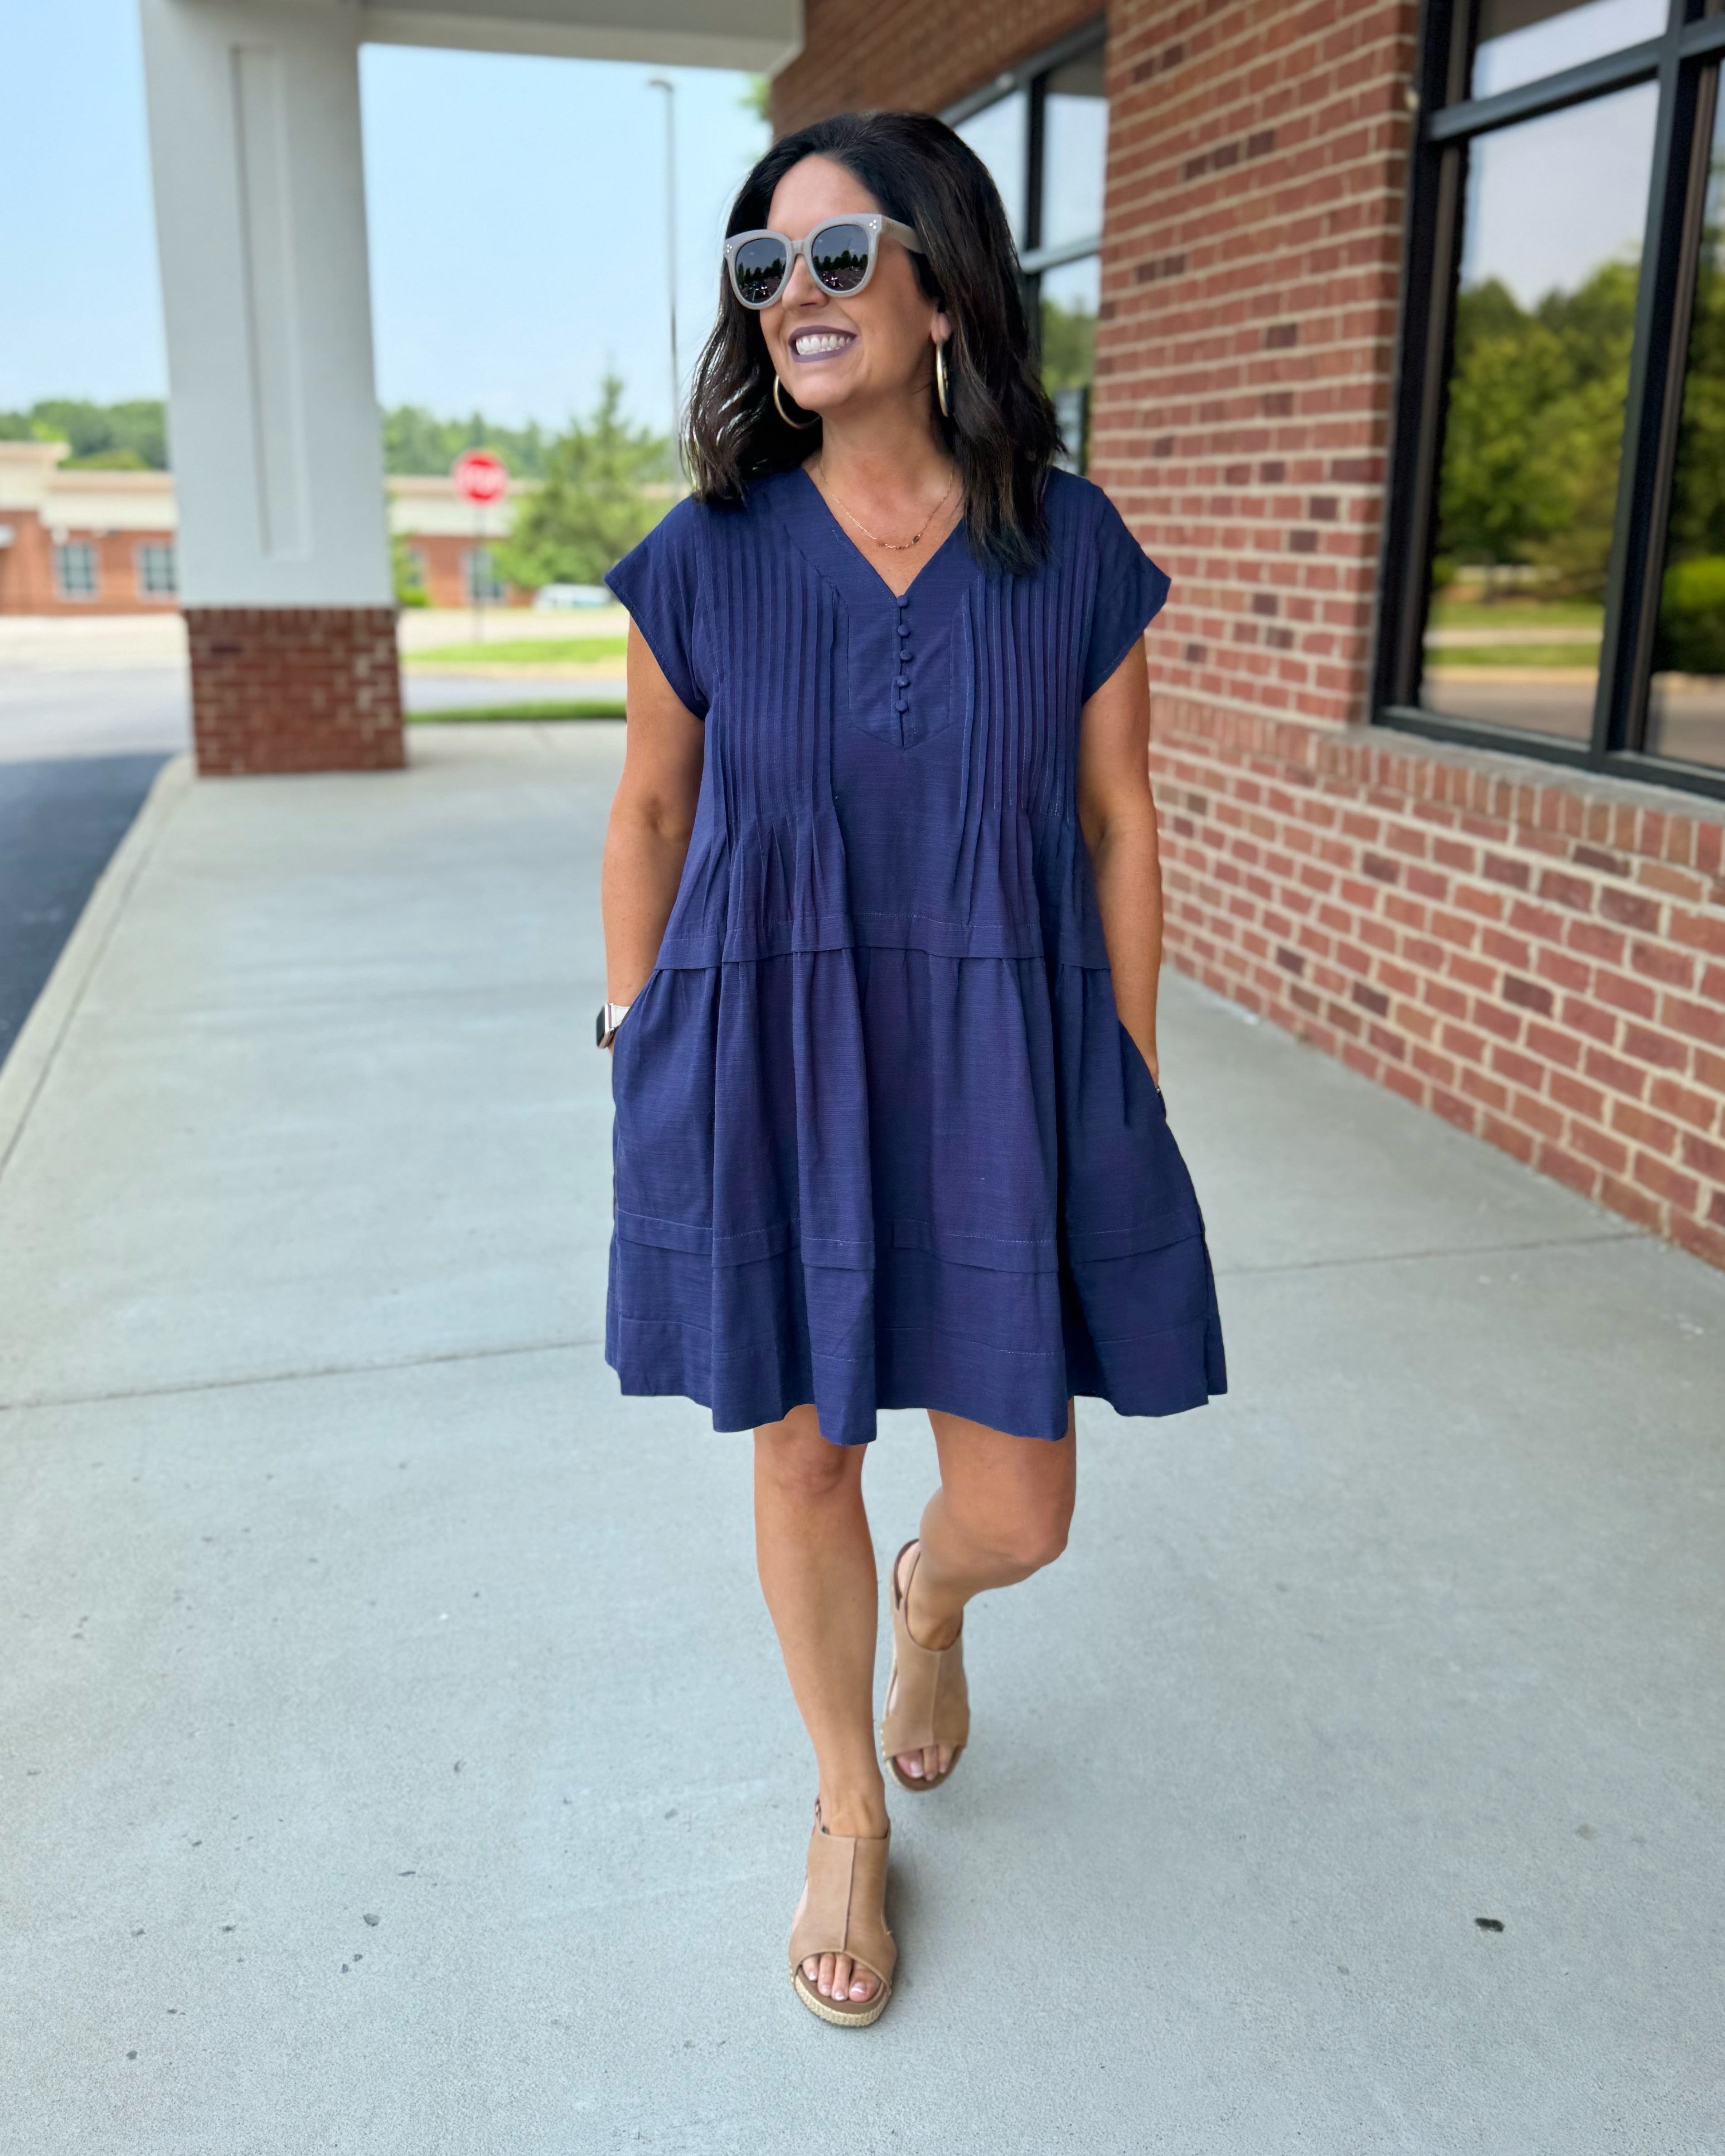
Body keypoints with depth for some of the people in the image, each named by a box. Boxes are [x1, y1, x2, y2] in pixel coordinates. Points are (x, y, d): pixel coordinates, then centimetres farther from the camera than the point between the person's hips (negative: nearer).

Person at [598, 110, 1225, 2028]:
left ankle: (929, 1599, 46)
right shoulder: (706, 556, -2)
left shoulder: (1072, 551, -3)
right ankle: (850, 1815, 39)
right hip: (767, 1064, 0)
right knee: (804, 1453, 12)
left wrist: (1128, 1106, 1)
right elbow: (650, 812, 6)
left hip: (999, 1065, 0)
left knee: (1017, 1512, 5)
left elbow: (1118, 826, 1)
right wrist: (635, 1067, 6)